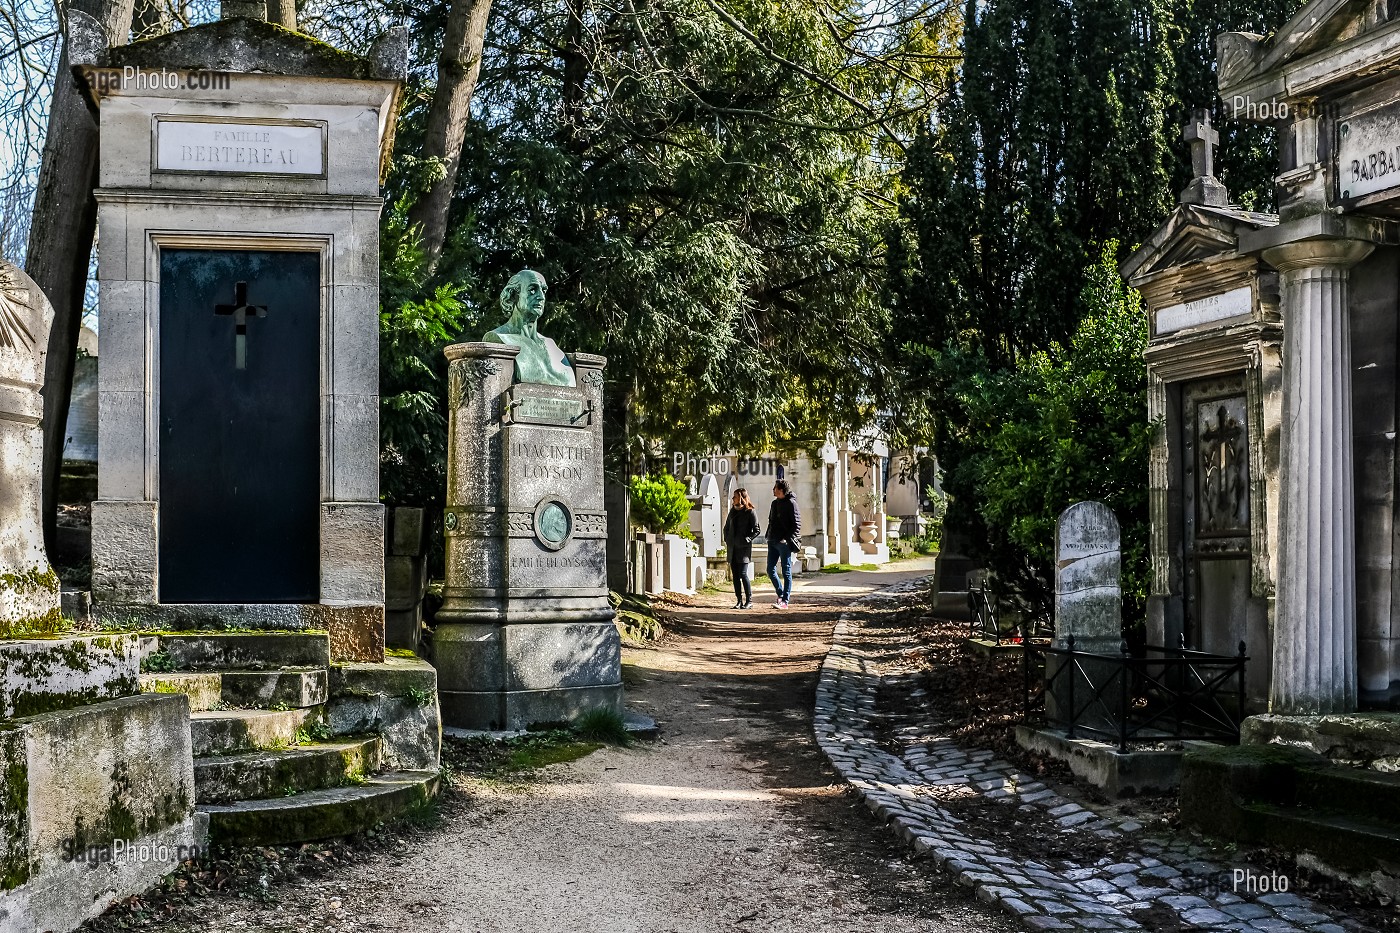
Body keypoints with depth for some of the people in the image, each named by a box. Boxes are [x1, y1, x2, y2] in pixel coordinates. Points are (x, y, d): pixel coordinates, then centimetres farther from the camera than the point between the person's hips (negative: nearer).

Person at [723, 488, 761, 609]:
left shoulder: (750, 512, -5)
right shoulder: (733, 511, 14)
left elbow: (756, 530, -5)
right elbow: (727, 527, 24)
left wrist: (747, 540, -14)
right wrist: (727, 540, 12)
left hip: (744, 548, -6)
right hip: (732, 548, 6)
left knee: (743, 574, -11)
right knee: (735, 575, 5)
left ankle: (749, 601, -4)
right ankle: (739, 601, 10)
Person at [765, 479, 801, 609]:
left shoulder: (791, 503, -8)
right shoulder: (774, 503, 16)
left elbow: (797, 524, -12)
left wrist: (788, 539, -18)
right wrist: (768, 535, 11)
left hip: (784, 543, -8)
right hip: (773, 542, 8)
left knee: (786, 572, -2)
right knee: (771, 570, 7)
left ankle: (784, 601, 0)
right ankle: (781, 594, 22)